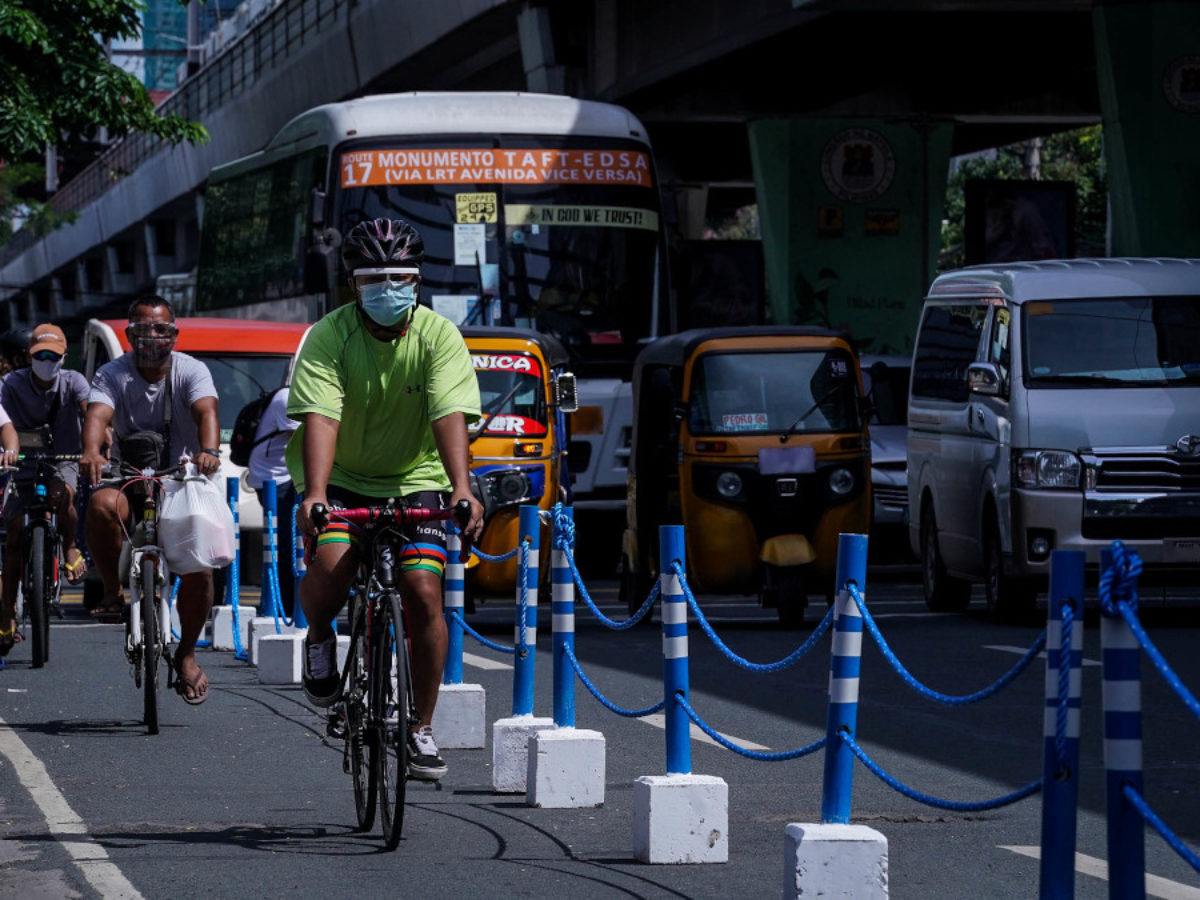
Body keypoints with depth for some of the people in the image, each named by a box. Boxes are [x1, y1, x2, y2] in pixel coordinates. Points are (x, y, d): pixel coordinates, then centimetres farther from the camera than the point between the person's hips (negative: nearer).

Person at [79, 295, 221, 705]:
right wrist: (91, 452, -47)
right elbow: (97, 414, -24)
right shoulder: (113, 375, -5)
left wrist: (208, 451, -47)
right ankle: (113, 591, -14)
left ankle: (186, 653, 8)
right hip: (127, 482, 0)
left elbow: (206, 411, -24)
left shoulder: (190, 371, -6)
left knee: (199, 571, -17)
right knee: (102, 505, -36)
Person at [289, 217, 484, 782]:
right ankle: (319, 639, 7)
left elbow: (450, 415, -26)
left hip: (415, 479, 1)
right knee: (330, 565, -29)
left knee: (424, 592, -14)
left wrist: (462, 489, -42)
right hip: (342, 478, -1)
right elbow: (320, 417, -29)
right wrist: (314, 495, -45)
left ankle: (422, 729, 1)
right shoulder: (329, 337, -17)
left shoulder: (438, 336, -13)